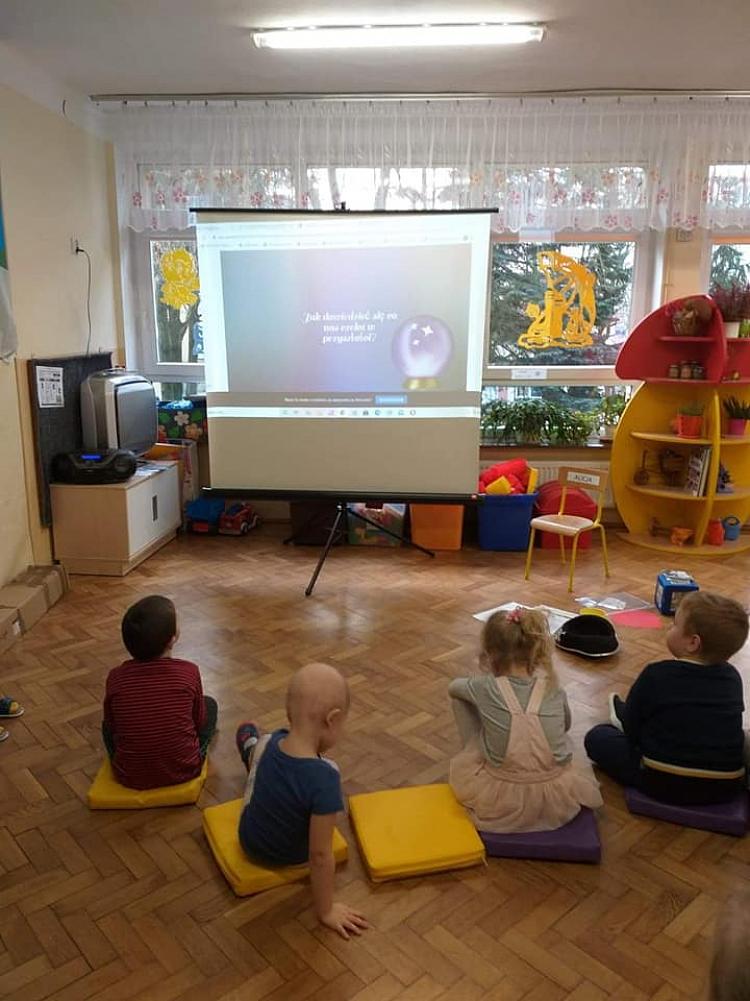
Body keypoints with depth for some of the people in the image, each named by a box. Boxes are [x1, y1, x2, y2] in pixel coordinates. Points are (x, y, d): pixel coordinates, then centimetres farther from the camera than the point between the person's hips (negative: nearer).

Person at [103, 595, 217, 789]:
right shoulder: (189, 672, -18)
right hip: (185, 770, -1)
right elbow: (199, 721, -2)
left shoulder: (116, 677, -15)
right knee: (210, 704, 22)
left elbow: (111, 726, 2)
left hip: (129, 777, 2)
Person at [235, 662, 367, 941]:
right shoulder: (325, 778, -40)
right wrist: (326, 910, -20)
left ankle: (250, 746, 57)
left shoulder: (273, 741, -25)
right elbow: (320, 854, -30)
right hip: (292, 857, -3)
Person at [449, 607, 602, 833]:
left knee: (459, 696, 12)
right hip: (557, 801, 3)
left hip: (500, 804, -2)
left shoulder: (486, 688, -11)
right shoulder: (551, 686, -5)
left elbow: (453, 686, 14)